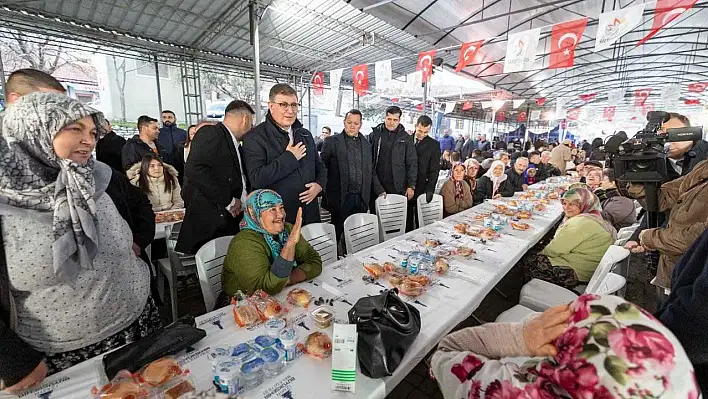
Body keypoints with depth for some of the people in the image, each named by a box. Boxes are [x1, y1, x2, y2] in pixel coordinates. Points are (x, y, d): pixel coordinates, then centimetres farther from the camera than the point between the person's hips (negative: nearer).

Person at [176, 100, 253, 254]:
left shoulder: (235, 145, 21)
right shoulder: (211, 133, -6)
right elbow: (194, 170, -21)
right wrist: (227, 201, -16)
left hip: (231, 222, 8)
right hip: (208, 224, -8)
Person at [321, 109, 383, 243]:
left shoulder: (366, 144, 14)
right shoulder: (332, 142, 1)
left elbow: (371, 171, 18)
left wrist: (379, 191, 12)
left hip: (361, 199, 4)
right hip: (340, 199, -3)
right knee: (337, 235, 3)